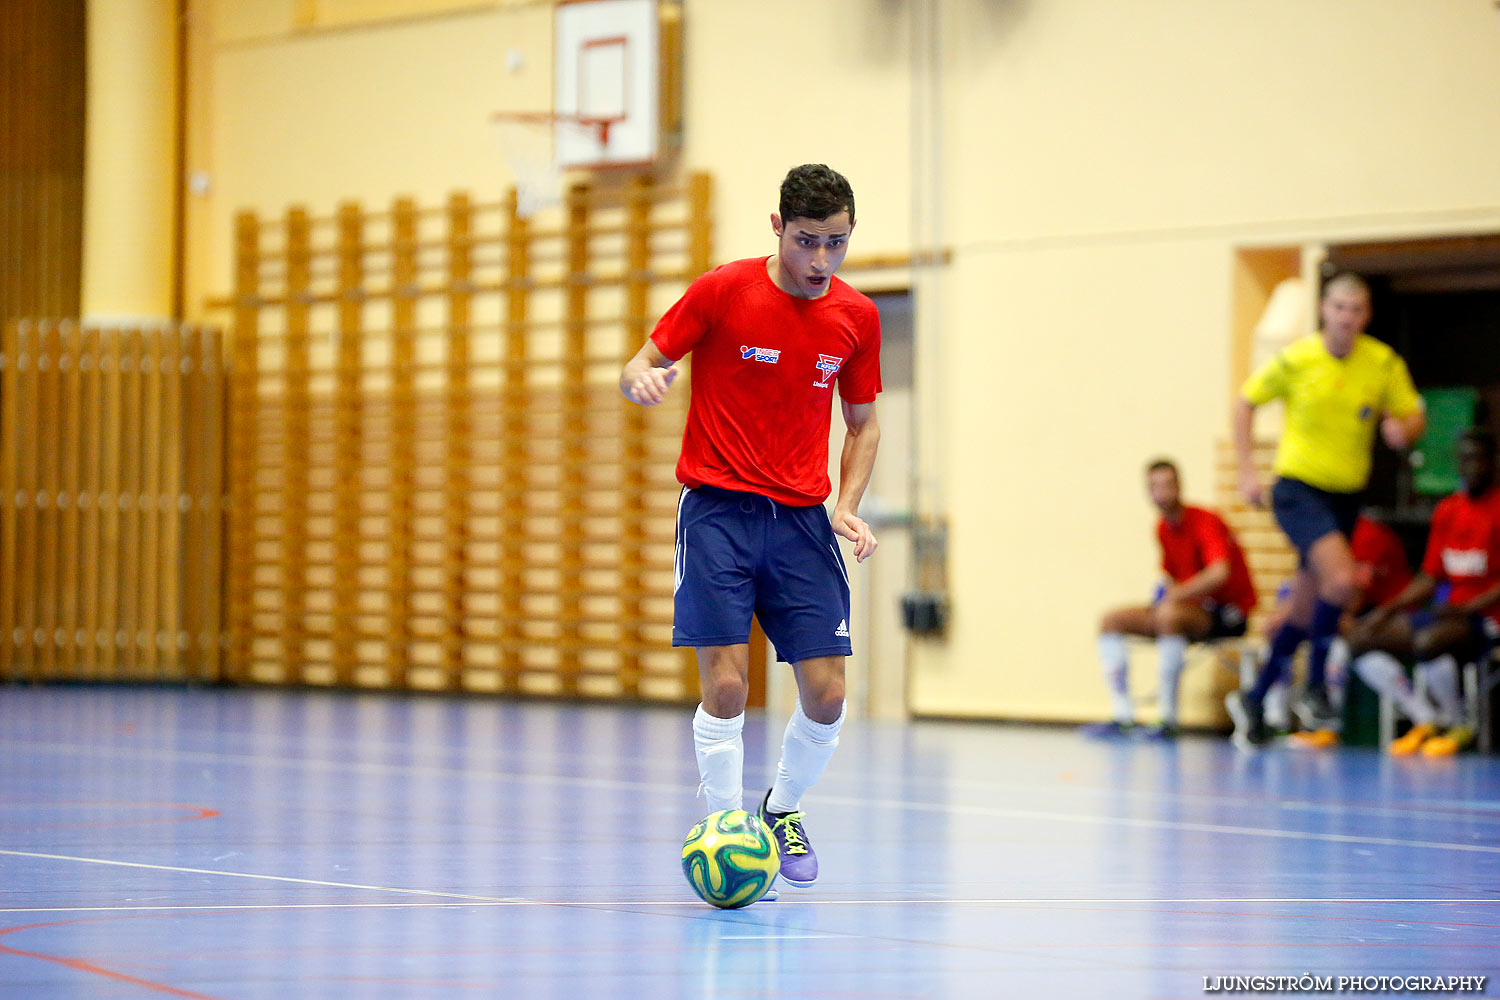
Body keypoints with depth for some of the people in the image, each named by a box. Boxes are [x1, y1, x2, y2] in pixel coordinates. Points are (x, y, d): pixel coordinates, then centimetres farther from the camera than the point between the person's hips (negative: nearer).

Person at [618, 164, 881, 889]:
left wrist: (848, 505, -1)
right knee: (726, 685, -14)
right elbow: (637, 370, 0)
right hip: (718, 507, -3)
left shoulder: (856, 317, 3)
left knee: (826, 692, -3)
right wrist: (641, 379, -25)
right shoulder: (723, 290, -7)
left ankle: (782, 812, 24)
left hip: (801, 517, 3)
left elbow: (863, 424, 15)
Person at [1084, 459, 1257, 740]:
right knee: (1112, 620, -1)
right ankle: (1122, 716, -9)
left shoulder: (1205, 522, -16)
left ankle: (1168, 720, -34)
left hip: (1229, 615, -9)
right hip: (1193, 610, 9)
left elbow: (1219, 574, -32)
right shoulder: (1163, 529, 8)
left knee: (1169, 615, -38)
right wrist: (1168, 594, -3)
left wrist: (1174, 596, -29)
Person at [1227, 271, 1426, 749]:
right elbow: (1246, 402, 3)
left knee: (1306, 609, 10)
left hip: (1346, 494, 4)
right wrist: (1247, 470, -3)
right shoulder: (1295, 359, -10)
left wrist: (1403, 429, -22)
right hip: (1297, 488, -4)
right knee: (1341, 578, -26)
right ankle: (1315, 685, -7)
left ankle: (1253, 701, 27)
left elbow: (1415, 416, 3)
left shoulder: (1384, 363, -4)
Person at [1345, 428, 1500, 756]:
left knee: (1427, 641, -38)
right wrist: (1387, 610, 4)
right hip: (1449, 612, 8)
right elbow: (1429, 579, 17)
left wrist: (1467, 607, -22)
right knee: (1362, 640, -6)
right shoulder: (1447, 511, 14)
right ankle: (1427, 720, 1)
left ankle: (1458, 726, -12)